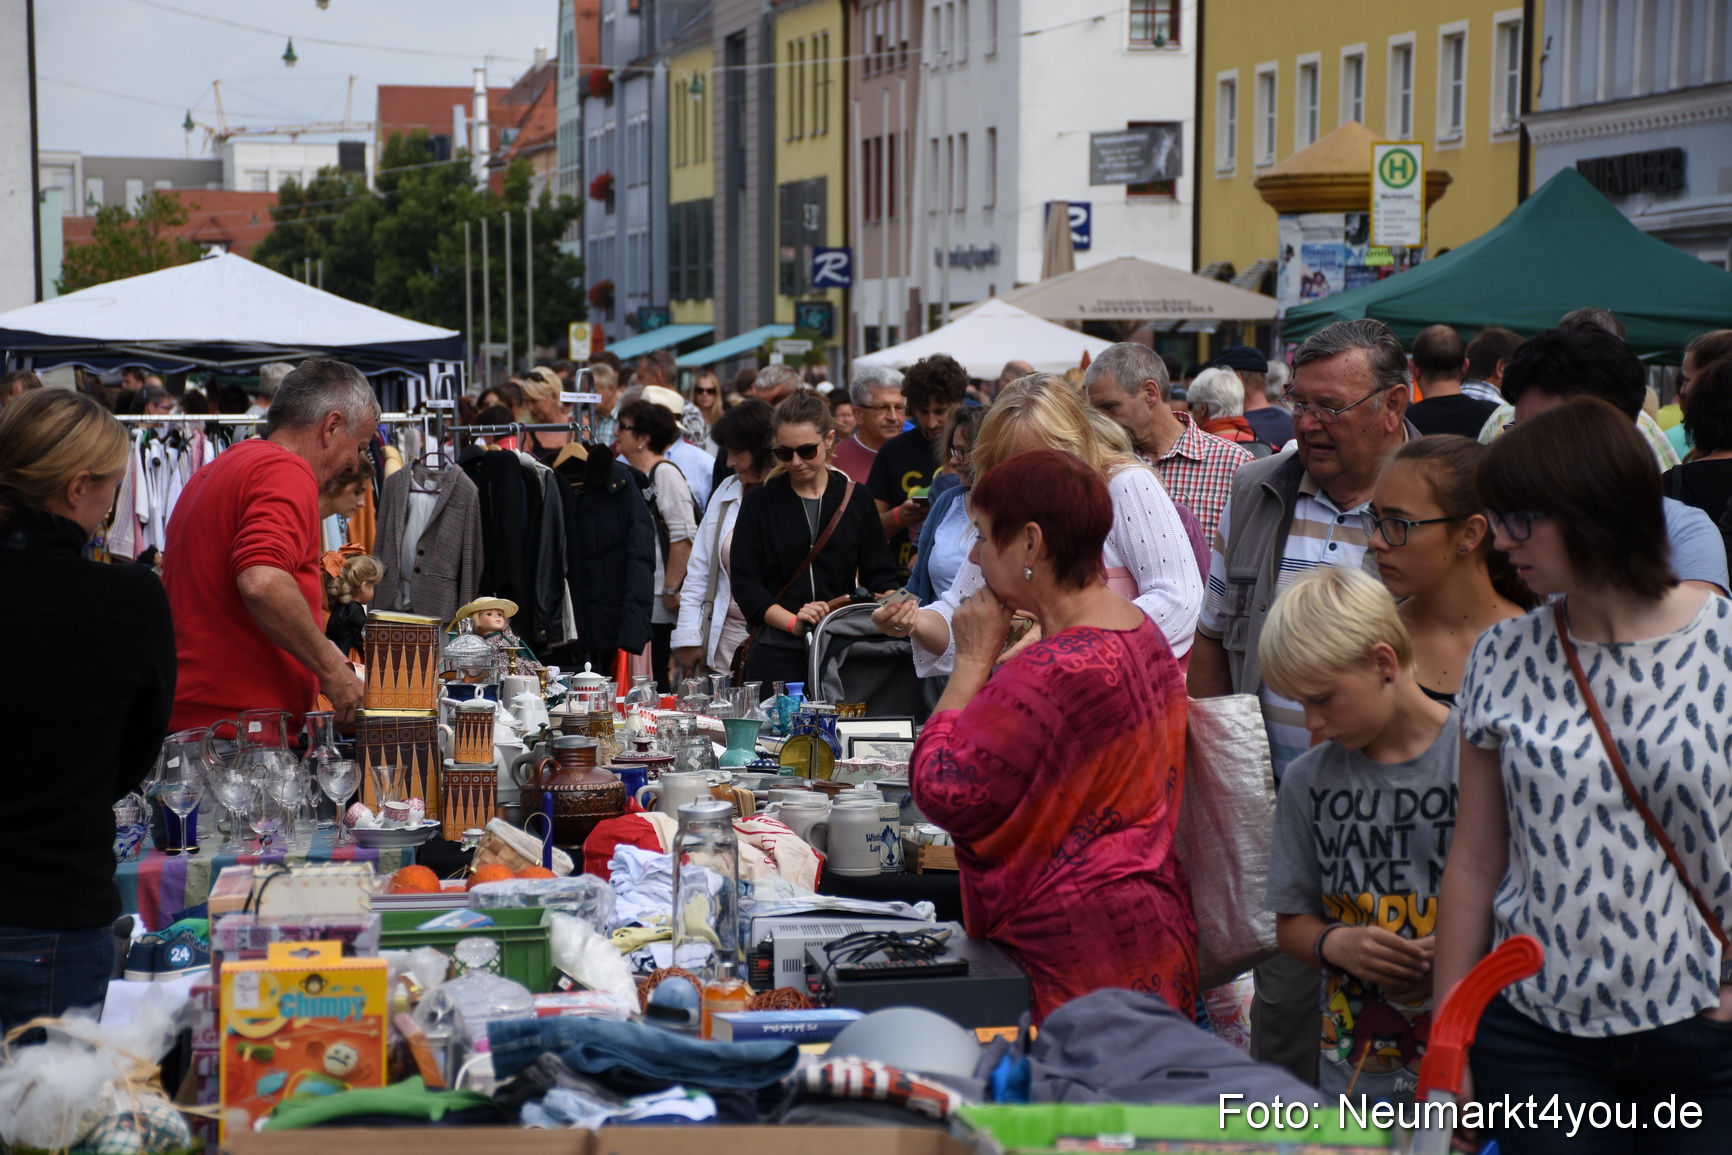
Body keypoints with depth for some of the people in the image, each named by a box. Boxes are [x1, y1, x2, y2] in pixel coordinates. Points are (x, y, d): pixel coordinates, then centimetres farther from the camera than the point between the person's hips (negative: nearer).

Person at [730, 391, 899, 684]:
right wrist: (793, 623, -16)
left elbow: (879, 576, 9)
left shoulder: (855, 499, 8)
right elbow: (745, 583, -2)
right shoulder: (759, 503, 5)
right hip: (777, 656, -1)